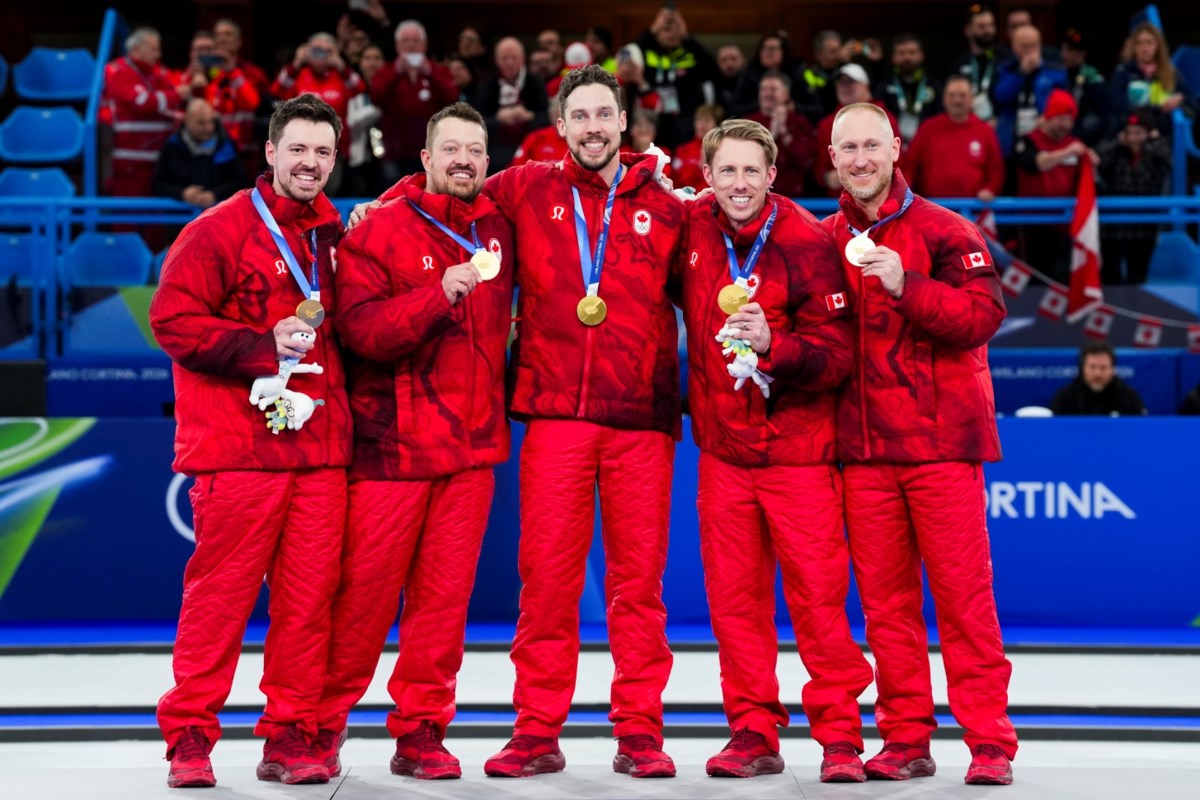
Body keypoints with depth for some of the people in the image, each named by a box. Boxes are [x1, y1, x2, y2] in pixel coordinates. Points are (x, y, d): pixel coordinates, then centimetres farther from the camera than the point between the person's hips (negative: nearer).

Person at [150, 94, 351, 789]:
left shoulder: (336, 235, 15)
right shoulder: (219, 230, -2)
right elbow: (173, 320, -7)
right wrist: (262, 344, -13)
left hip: (319, 445, 5)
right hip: (239, 445, -5)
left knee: (310, 595, 3)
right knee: (221, 592, -3)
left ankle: (291, 738, 11)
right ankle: (190, 737, 7)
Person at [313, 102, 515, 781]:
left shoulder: (499, 230, 12)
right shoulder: (379, 231, -3)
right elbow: (361, 328, -14)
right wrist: (440, 295, -24)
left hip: (473, 444, 4)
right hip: (393, 442, -4)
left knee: (445, 592, 4)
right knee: (366, 589, 0)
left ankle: (421, 732, 12)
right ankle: (324, 724, 15)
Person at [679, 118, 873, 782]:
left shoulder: (806, 243, -13)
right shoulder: (693, 227, 2)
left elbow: (836, 353, -16)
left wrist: (773, 345, -33)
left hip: (797, 447, -5)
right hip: (722, 444, 5)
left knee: (817, 592, -2)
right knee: (733, 595, 7)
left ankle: (840, 734, 8)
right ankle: (753, 730, 17)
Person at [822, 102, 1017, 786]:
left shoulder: (943, 231, 0)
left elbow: (985, 313, -11)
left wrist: (905, 286, -20)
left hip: (941, 440, -4)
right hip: (863, 447, 4)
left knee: (962, 592, -4)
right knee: (884, 597, 5)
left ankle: (990, 741, 1)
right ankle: (906, 740, 12)